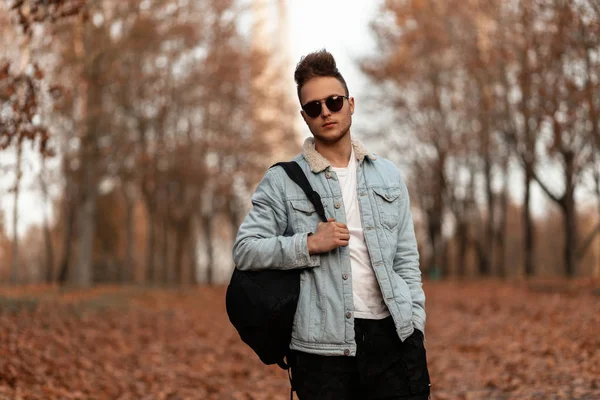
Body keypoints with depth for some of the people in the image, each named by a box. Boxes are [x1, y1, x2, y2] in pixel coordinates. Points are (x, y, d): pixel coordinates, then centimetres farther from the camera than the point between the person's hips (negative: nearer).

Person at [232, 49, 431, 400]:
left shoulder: (388, 175, 13)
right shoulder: (282, 181, 3)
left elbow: (407, 260, 14)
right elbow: (245, 250, -2)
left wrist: (416, 330, 6)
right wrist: (309, 244, -14)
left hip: (392, 336, 3)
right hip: (324, 346, -2)